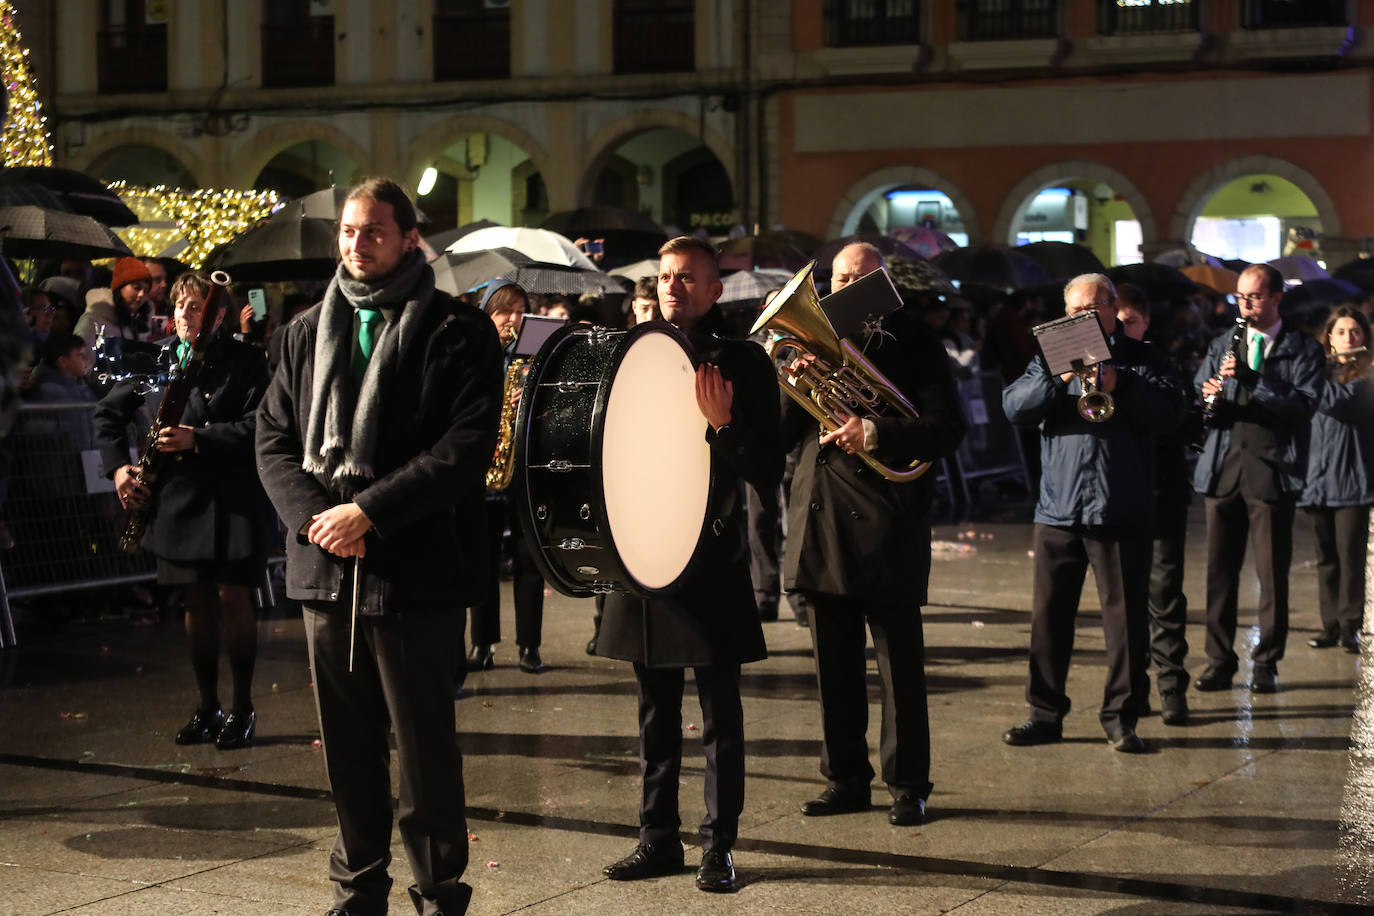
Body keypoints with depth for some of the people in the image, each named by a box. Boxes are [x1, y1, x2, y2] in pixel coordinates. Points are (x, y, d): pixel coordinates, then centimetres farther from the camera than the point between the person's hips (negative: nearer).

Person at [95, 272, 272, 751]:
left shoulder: (244, 361, -4)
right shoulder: (159, 359, 7)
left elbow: (257, 426, -14)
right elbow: (109, 411, 17)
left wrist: (198, 438, -20)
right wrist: (117, 465, 4)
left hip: (232, 495, -4)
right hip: (178, 494, 4)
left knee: (232, 597, -5)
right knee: (197, 600, 10)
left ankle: (242, 707, 8)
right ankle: (207, 707, 20)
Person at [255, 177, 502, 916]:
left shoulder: (457, 332, -3)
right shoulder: (307, 333, 14)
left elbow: (467, 445, -12)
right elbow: (273, 436, 11)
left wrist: (368, 511, -17)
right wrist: (311, 515, -8)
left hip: (414, 570, -5)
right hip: (325, 568, 5)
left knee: (424, 743, 2)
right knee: (347, 743, 12)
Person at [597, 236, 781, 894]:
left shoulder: (742, 362, -4)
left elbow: (767, 472, -7)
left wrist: (722, 422, -22)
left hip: (712, 558, -4)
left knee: (719, 711, 0)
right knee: (656, 709, 11)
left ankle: (718, 846, 8)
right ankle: (659, 839, 21)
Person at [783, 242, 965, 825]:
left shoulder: (913, 344, 1)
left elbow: (947, 428, -8)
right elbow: (781, 434, 9)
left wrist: (875, 433, -21)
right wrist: (791, 384, -10)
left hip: (887, 524, -4)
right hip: (820, 520, 5)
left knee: (900, 665, -1)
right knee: (834, 665, 10)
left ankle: (908, 785, 8)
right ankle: (845, 781, 20)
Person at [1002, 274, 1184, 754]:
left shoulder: (1141, 359, 7)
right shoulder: (1050, 358, 12)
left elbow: (1169, 412, -6)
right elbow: (1014, 407, -2)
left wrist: (1120, 384, -19)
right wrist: (1059, 379, -18)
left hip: (1121, 511, -2)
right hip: (1058, 510, 2)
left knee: (1125, 617, 0)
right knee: (1048, 615, 5)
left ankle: (1121, 718, 9)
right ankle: (1045, 714, 14)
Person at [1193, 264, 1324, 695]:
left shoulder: (1304, 350, 3)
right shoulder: (1222, 346, 16)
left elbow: (1304, 405, -11)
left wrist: (1252, 378, -20)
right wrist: (1208, 395, -12)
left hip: (1272, 470, -3)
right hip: (1223, 469, 3)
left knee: (1272, 573, 0)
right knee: (1220, 570, 5)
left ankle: (1266, 663, 9)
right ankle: (1219, 661, 13)